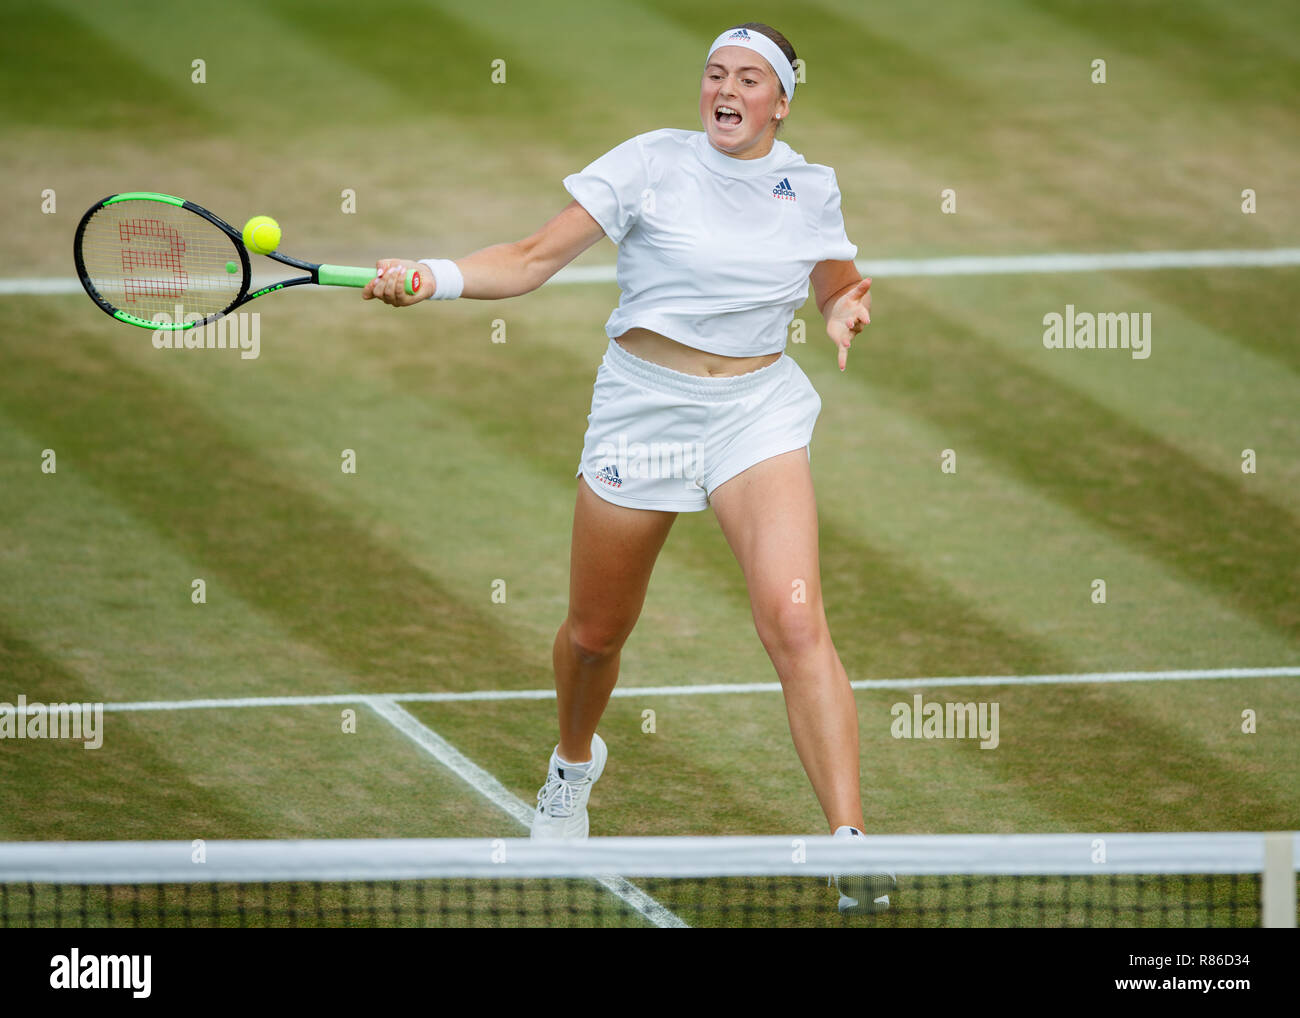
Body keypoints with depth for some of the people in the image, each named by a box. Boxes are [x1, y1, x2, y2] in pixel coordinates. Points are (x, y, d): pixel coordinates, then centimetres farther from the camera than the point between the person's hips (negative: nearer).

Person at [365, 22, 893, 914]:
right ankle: (575, 761, 50)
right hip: (643, 406, 0)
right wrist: (432, 277, -26)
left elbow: (836, 286, 19)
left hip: (758, 412, 0)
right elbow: (536, 259, -10)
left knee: (795, 621, -21)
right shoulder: (653, 163, -7)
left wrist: (844, 312, -6)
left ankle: (851, 844, -22)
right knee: (596, 631, 14)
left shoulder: (809, 188, 2)